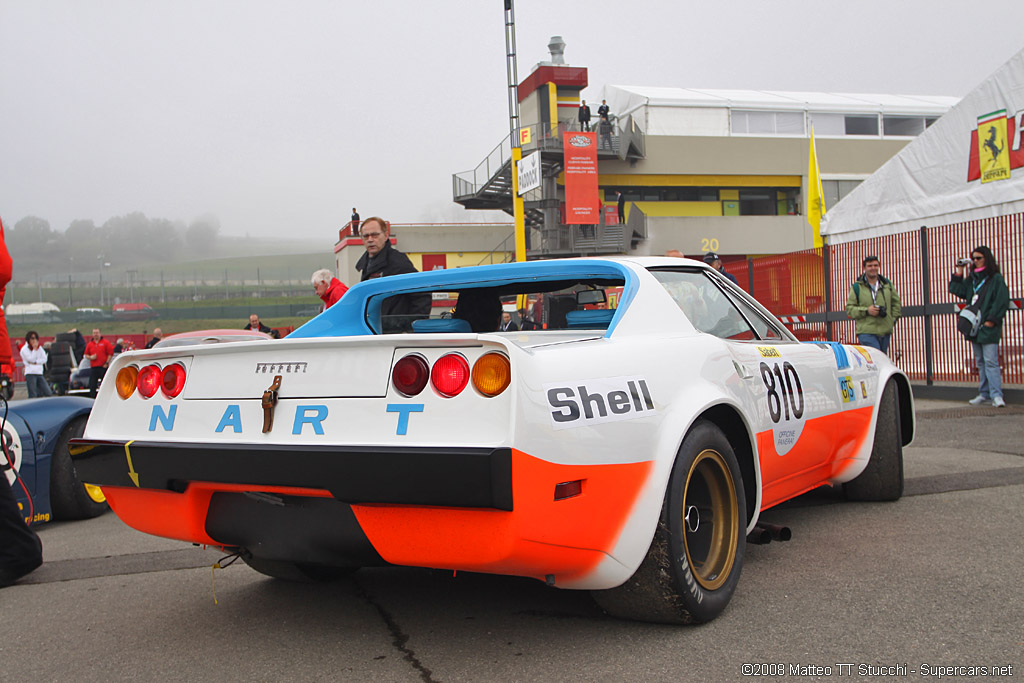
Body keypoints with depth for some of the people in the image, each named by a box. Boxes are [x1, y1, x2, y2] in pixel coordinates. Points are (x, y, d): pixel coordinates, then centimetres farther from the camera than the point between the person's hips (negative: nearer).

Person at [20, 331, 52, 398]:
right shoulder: (24, 349, 1)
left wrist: (35, 362, -9)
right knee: (33, 396, -10)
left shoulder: (40, 348, 15)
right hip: (30, 374, -5)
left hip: (39, 373, 5)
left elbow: (44, 359, 4)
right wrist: (34, 349, -8)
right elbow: (31, 359, -10)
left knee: (49, 393, -4)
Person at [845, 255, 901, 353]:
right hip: (866, 332, -5)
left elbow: (896, 304, 22)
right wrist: (866, 311, -14)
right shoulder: (857, 287, 1)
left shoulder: (887, 285, 13)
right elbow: (849, 308, -1)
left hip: (885, 331, 5)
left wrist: (893, 319, 8)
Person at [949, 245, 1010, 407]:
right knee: (980, 362, 10)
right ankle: (985, 394, 15)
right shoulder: (971, 279, 16)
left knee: (990, 361, -12)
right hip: (974, 327, 7)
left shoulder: (996, 278, -5)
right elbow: (956, 290, 9)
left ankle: (996, 395, -13)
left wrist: (992, 320, -15)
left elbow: (1002, 301, -10)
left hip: (988, 327, -7)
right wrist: (959, 273, 4)